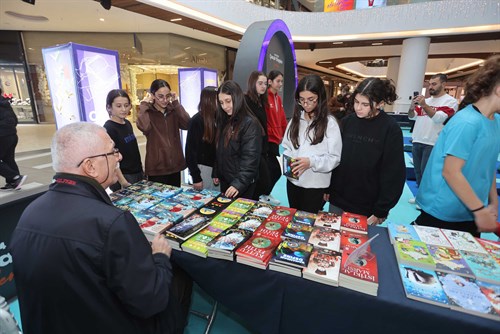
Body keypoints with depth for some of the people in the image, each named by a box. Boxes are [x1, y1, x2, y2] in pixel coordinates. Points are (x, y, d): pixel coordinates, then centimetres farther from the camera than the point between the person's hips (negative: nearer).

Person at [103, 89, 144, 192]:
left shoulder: (127, 123, 6)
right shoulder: (109, 128, -15)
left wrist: (141, 171, 14)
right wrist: (123, 182, -21)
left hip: (138, 173, 7)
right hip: (124, 177, -7)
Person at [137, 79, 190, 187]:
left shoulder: (173, 110, 7)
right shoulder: (147, 112, -5)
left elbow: (187, 124, -11)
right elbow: (143, 127, -28)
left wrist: (176, 103, -10)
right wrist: (144, 105, -17)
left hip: (175, 164, 4)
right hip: (157, 167, -4)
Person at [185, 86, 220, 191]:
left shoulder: (217, 118, 2)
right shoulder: (196, 121, -10)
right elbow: (190, 150, -9)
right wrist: (196, 177, -12)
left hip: (217, 167, 4)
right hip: (203, 168, -4)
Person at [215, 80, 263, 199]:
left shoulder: (250, 124, -17)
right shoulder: (224, 121, 8)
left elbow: (250, 158, -23)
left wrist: (239, 183, -29)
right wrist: (217, 174, 13)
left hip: (243, 184, -7)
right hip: (225, 180, 7)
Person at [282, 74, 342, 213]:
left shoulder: (329, 122, -9)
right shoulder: (296, 118, 5)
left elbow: (335, 158, -10)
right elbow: (287, 146, 9)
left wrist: (311, 162, -25)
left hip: (315, 184, -4)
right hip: (293, 181, 4)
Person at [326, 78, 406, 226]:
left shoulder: (391, 129, -11)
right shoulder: (347, 121, -2)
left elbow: (394, 175, -9)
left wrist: (380, 211, -9)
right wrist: (328, 188, 5)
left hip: (368, 208, -3)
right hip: (338, 201, 3)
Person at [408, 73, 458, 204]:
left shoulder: (450, 101, -4)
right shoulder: (426, 100, 12)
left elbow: (439, 118, -18)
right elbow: (412, 117, 8)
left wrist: (424, 105, -28)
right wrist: (412, 107, -13)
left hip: (432, 144, -6)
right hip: (417, 142, 6)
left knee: (426, 172, -2)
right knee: (418, 171, 12)